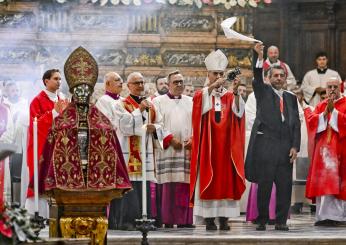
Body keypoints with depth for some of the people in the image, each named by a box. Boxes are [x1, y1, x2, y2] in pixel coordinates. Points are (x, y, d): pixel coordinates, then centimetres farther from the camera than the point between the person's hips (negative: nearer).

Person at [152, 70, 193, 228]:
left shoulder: (190, 102, 18)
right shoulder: (159, 102, 8)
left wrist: (193, 138, -6)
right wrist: (170, 139, -13)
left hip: (187, 149, 3)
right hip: (167, 150, -3)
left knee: (185, 186, -2)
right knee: (168, 185, -8)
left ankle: (184, 220, 0)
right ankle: (168, 220, -7)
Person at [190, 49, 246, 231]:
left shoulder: (230, 96, 12)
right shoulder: (202, 94, 7)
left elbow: (238, 112, -7)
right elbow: (199, 101, -18)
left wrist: (236, 92, -21)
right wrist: (212, 86, -30)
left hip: (226, 146, 2)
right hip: (208, 145, -2)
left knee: (226, 180, -1)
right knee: (208, 180, -5)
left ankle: (224, 219, 2)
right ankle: (209, 219, -4)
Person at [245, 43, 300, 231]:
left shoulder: (291, 98, 17)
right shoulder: (263, 92, 9)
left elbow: (296, 124, 13)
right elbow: (257, 79, -12)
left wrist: (295, 146, 2)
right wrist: (260, 57, -27)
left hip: (285, 147, 3)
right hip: (265, 145, -3)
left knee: (285, 185, 0)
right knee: (264, 184, -3)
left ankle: (281, 221, 7)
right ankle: (262, 221, 3)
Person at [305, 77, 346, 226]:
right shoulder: (320, 106, 18)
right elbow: (310, 121, 4)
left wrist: (333, 111, -15)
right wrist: (324, 113, -10)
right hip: (323, 147, 4)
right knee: (322, 182, -2)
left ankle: (334, 215, -12)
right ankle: (324, 215, -2)